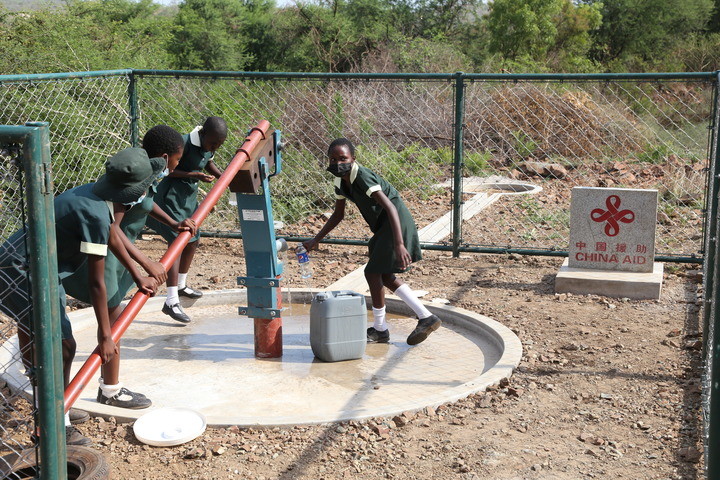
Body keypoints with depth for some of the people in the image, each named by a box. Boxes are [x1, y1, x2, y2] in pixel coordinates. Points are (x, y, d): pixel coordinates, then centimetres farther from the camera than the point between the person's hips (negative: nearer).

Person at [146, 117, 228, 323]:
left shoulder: (209, 145, 1)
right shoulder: (185, 143, -24)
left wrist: (223, 176, 2)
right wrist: (194, 175, -27)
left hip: (189, 196, 9)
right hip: (172, 195, -9)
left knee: (193, 240, 19)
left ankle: (181, 285, 42)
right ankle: (171, 301, -23)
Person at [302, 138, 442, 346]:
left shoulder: (362, 176, -24)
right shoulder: (341, 181, 4)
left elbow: (390, 207, -32)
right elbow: (338, 215, 16)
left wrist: (399, 244, -40)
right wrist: (315, 240, 11)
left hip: (395, 222, -10)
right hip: (382, 225, 10)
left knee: (373, 272, -5)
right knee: (385, 276, 16)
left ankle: (379, 330, 10)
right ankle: (426, 317, 18)